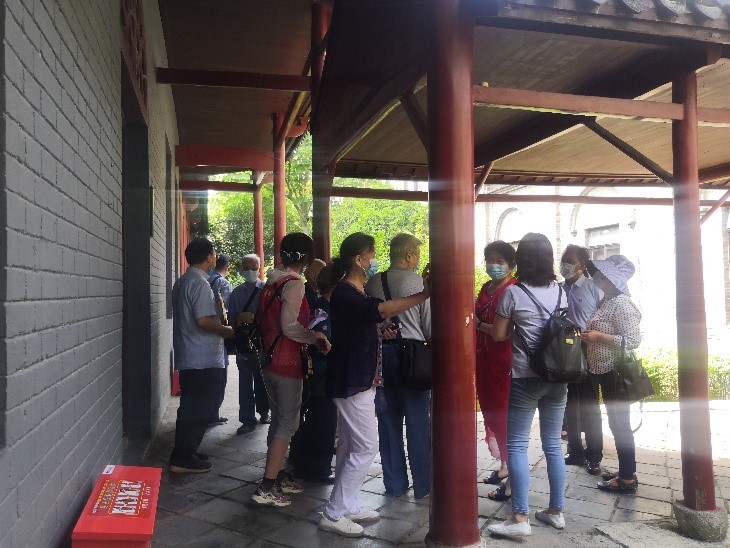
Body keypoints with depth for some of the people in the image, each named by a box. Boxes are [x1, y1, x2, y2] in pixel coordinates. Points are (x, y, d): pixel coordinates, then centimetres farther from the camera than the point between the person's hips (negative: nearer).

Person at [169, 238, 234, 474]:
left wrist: (220, 327, 20)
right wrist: (226, 330, -9)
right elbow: (204, 320, -25)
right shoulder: (200, 283, -17)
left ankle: (185, 452, 26)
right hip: (203, 359, -10)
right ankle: (183, 459, 5)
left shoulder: (181, 282, 14)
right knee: (199, 410, -1)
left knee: (190, 408, 17)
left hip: (187, 358, 10)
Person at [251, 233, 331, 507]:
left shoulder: (272, 282, 11)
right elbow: (289, 326, -23)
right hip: (287, 364, -9)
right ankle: (266, 488, 0)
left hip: (270, 360, 9)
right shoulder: (294, 283, -15)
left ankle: (278, 476, 29)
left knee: (279, 420, 18)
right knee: (288, 423, -2)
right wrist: (316, 338, -10)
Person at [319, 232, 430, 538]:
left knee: (350, 446, 15)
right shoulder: (344, 293, -20)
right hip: (351, 381, -10)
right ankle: (333, 514, 4)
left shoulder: (358, 293, 13)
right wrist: (423, 295, -39)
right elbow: (381, 309, -36)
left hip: (358, 380, 10)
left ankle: (347, 506, 25)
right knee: (366, 447, -6)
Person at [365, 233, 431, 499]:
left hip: (381, 353, 4)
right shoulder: (419, 283, -8)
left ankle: (394, 484, 23)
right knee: (418, 422, 6)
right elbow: (430, 326, -5)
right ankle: (422, 485, 15)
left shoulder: (372, 283, 3)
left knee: (388, 420, 12)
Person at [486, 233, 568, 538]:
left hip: (526, 377, -6)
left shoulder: (513, 292, -9)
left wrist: (483, 326, 16)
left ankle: (520, 518, -1)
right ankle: (556, 511, 21)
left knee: (516, 445, 0)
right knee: (553, 443, 13)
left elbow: (498, 335, -4)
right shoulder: (560, 291, 7)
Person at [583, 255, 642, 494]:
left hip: (617, 373, -10)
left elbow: (633, 340, -23)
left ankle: (627, 479, 8)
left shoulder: (621, 303, -17)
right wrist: (589, 333, 7)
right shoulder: (607, 301, 12)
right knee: (617, 423, 15)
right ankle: (626, 473, 25)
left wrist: (598, 336, -22)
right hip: (606, 372, 10)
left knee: (620, 424, -2)